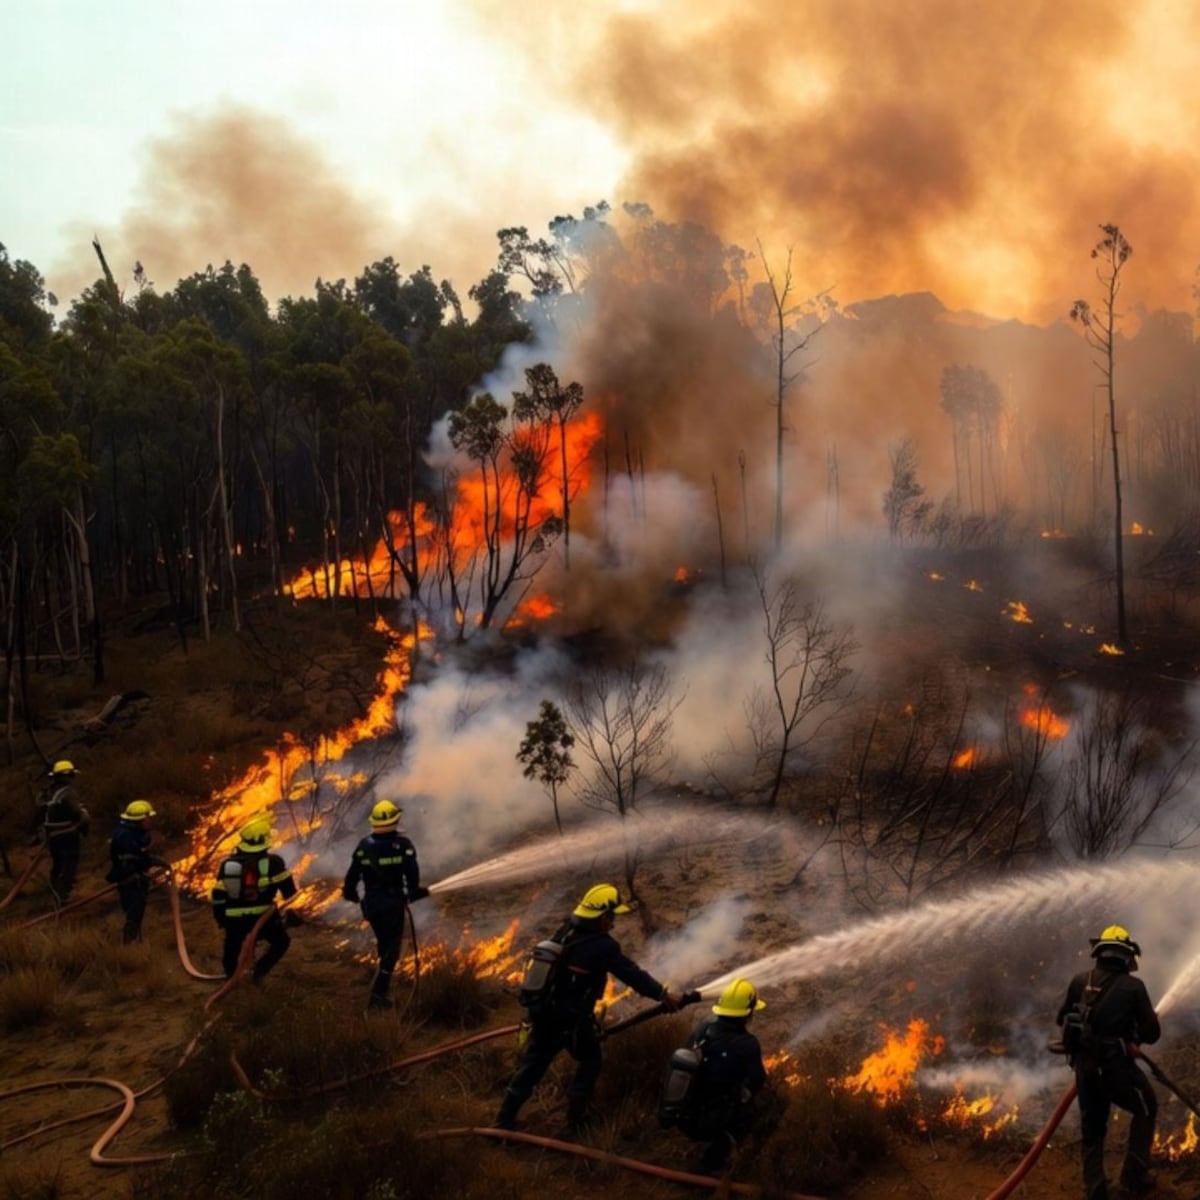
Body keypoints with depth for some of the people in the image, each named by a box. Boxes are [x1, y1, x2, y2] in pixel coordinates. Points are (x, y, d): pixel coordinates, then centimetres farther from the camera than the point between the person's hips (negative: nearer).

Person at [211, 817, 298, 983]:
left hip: (234, 920, 3)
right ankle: (261, 969, 6)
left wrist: (221, 919, 17)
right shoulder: (274, 862, -8)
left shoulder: (228, 864, 1)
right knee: (281, 941, 21)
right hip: (262, 917, -3)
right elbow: (289, 889, -2)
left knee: (232, 947, 28)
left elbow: (218, 896, 4)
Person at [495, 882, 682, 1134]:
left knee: (531, 1067, 16)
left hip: (543, 1014, 6)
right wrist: (663, 995, -3)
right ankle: (575, 1120, 20)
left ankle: (504, 1120, 18)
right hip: (573, 1021, -6)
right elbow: (631, 974, -13)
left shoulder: (566, 931, 2)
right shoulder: (602, 946, -19)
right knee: (590, 1062, 19)